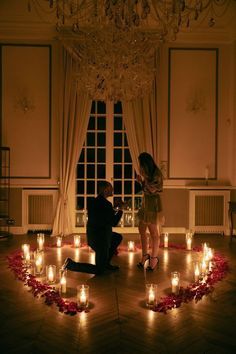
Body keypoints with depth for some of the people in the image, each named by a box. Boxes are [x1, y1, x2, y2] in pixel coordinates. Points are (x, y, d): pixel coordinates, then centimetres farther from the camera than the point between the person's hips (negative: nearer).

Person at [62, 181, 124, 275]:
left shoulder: (95, 201, 5)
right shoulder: (106, 204, -22)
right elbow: (114, 223, -16)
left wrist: (115, 210, 18)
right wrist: (120, 210, -4)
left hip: (93, 235, 9)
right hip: (100, 239, -9)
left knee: (118, 237, 28)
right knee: (99, 270, 1)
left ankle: (105, 263, 27)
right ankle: (70, 264, -5)